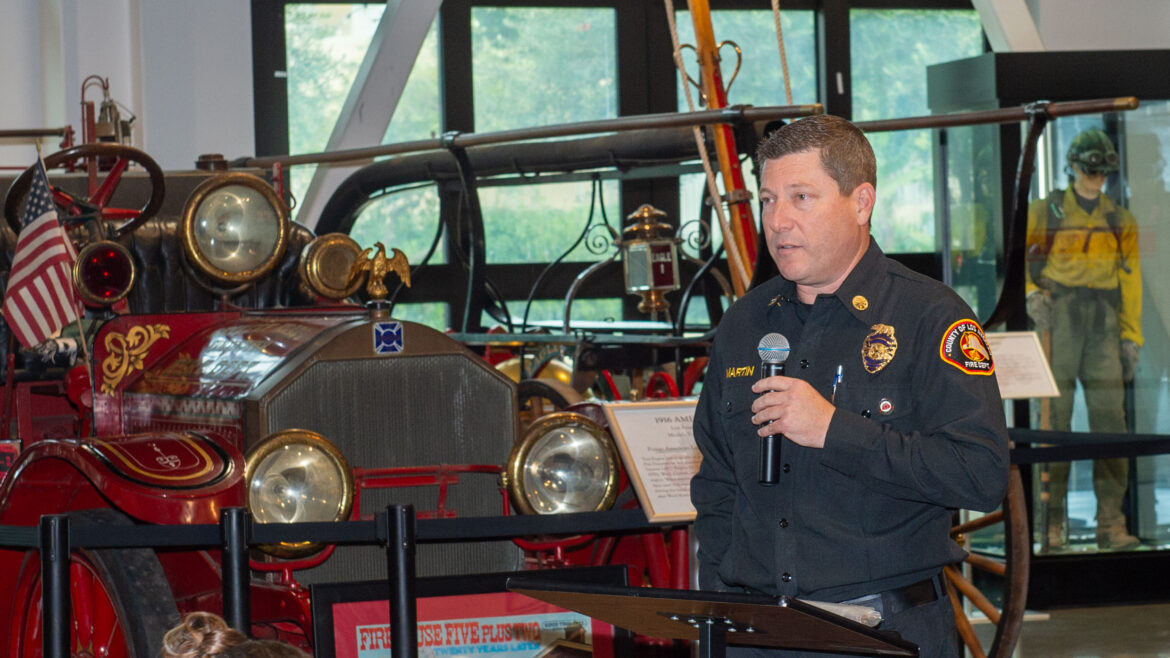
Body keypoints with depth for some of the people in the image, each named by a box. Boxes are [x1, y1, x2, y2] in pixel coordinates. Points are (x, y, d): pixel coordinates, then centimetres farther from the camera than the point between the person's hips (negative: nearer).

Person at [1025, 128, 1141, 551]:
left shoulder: (1120, 222, 14)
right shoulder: (1043, 214, 6)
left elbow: (1130, 283, 13)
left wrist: (1131, 337, 6)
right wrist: (1030, 294, -10)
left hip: (1103, 325, 2)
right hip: (1057, 321, -2)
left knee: (1109, 419, -4)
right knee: (1054, 418, -4)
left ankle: (1111, 521, -2)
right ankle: (1051, 522, -1)